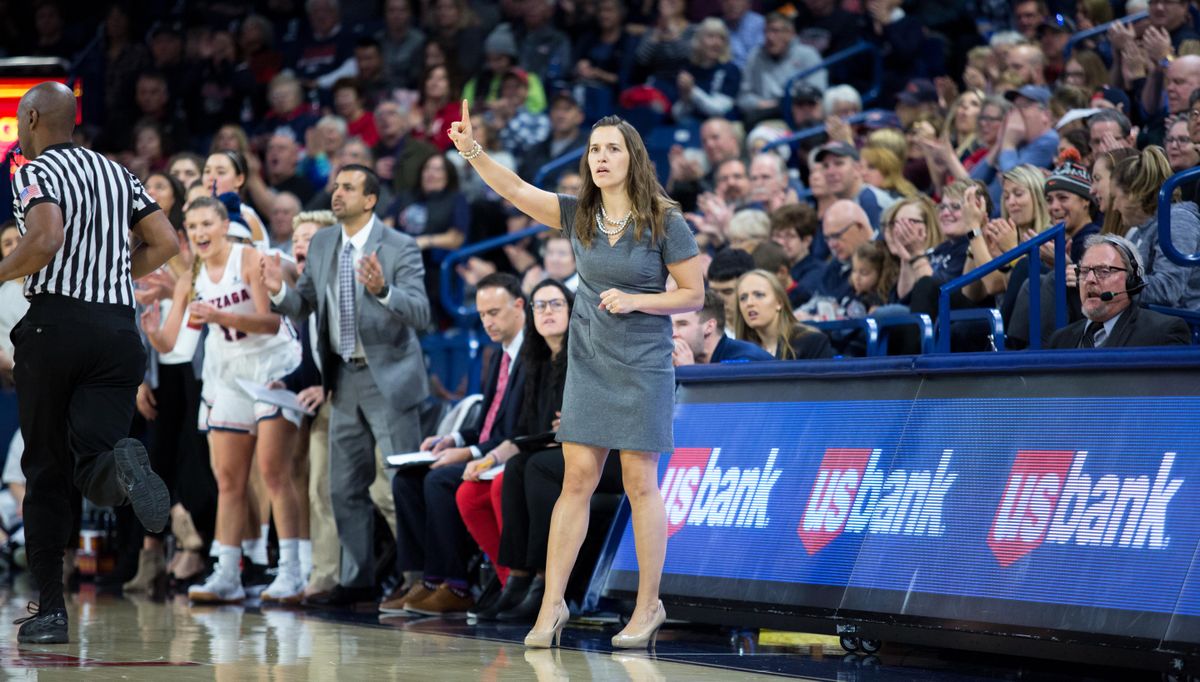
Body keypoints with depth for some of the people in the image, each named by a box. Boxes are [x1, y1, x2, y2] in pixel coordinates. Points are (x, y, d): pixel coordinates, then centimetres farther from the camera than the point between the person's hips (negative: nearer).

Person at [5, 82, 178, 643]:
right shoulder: (118, 173, 18)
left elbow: (46, 240, -20)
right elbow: (165, 244, 12)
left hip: (55, 323, -4)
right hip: (119, 327, 4)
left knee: (46, 472, 7)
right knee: (91, 468, -3)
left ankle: (50, 608, 5)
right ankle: (119, 467, -41)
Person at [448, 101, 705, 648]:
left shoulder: (665, 222, -9)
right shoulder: (578, 214, 2)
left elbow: (693, 294, -4)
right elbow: (516, 190, -6)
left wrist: (636, 300, -18)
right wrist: (472, 152, -22)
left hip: (642, 367, -4)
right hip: (588, 365, 4)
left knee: (640, 485, 0)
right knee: (576, 481, 2)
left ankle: (648, 607, 12)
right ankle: (552, 605, 5)